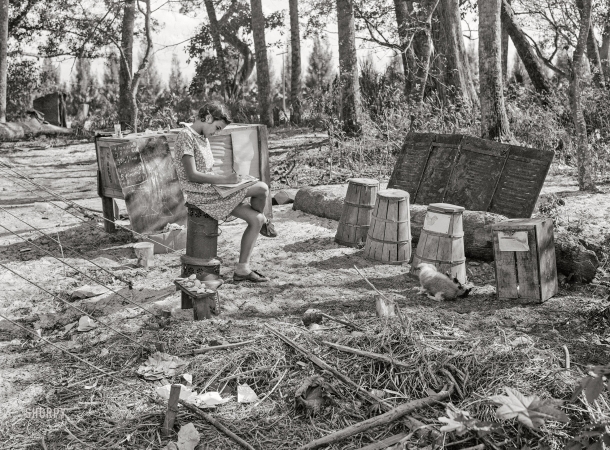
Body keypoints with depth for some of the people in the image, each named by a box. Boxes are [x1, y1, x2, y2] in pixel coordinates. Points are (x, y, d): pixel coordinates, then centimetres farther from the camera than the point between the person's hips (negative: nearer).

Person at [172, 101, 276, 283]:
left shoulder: (203, 139, 17)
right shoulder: (186, 136, -13)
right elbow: (192, 175, -21)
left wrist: (227, 178, 3)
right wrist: (225, 179, -22)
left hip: (212, 191, 10)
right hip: (200, 194, -10)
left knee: (255, 219, -4)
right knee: (262, 188, -17)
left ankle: (242, 270, 2)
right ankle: (264, 223, 12)